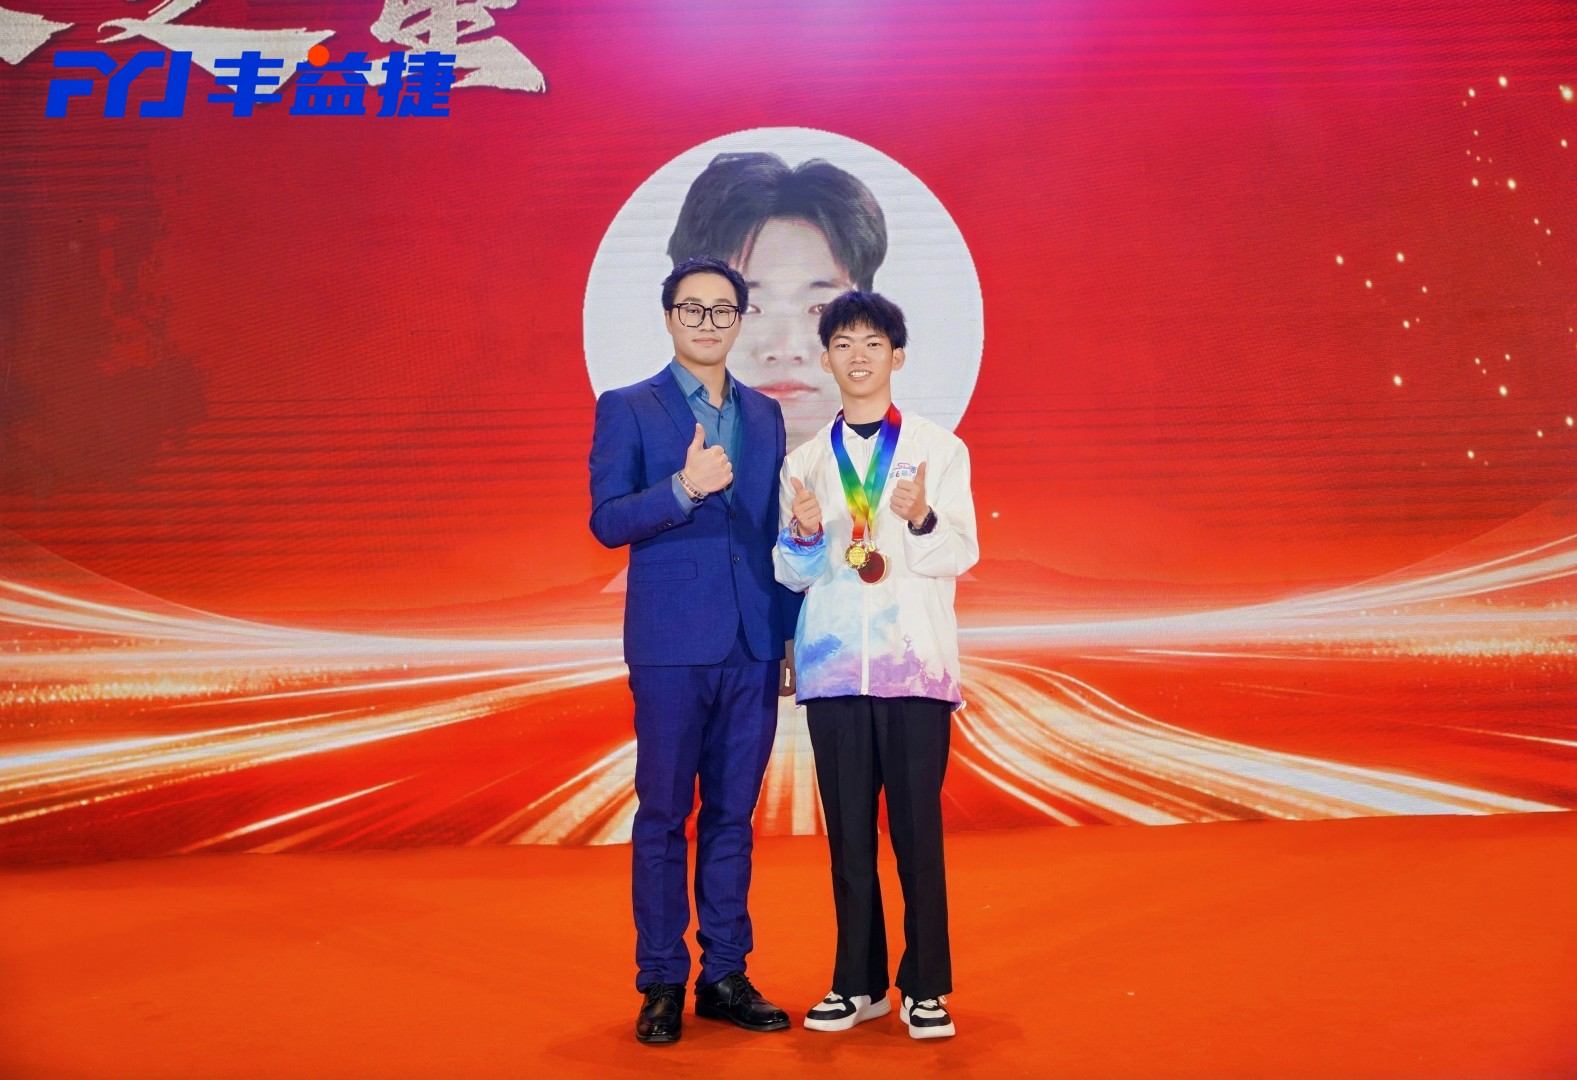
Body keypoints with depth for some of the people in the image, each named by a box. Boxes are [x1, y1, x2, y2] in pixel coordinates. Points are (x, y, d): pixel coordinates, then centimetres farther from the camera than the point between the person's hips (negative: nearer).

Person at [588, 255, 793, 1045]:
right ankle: (662, 984, 16)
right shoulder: (627, 408, 1)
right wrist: (683, 488, -23)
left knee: (732, 815, 10)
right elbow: (607, 521, -8)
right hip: (672, 644, -4)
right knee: (663, 816, 4)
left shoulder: (764, 415, 13)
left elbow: (775, 529, 13)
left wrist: (787, 629, 7)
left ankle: (725, 975, 20)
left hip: (752, 646, 4)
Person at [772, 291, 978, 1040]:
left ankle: (926, 987, 11)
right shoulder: (804, 462, 11)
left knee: (918, 828, -1)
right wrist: (804, 535, -14)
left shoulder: (939, 448, 4)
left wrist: (922, 519, -23)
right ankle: (858, 982, 18)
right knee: (848, 832, 6)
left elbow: (960, 555, -3)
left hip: (917, 664, -2)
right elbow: (793, 574, 8)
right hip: (832, 666, 2)